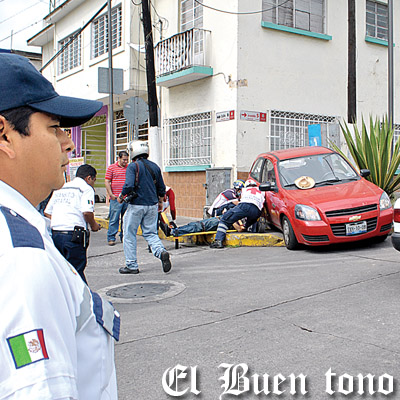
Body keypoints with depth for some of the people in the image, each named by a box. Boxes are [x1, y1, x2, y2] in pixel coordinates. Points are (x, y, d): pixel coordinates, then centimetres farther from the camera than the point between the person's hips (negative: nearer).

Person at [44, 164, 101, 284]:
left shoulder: (60, 188, 21)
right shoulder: (86, 188, 1)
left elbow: (47, 212, 18)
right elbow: (87, 212, -15)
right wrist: (93, 225, 2)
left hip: (55, 233, 6)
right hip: (73, 235, -6)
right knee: (77, 270, -1)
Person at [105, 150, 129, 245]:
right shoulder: (111, 168, 4)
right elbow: (107, 182, 2)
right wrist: (111, 194, -7)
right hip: (116, 198, -3)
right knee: (114, 219, -4)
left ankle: (124, 236, 17)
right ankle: (111, 238, 2)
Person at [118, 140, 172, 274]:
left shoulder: (133, 166, -10)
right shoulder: (155, 166, 9)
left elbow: (129, 185, -21)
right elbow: (162, 188, 13)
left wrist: (121, 197, -3)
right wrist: (159, 202, 29)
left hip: (136, 205, -5)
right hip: (152, 205, 5)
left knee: (129, 234, 7)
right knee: (150, 233, 13)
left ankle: (131, 265, 11)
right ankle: (162, 252, -14)